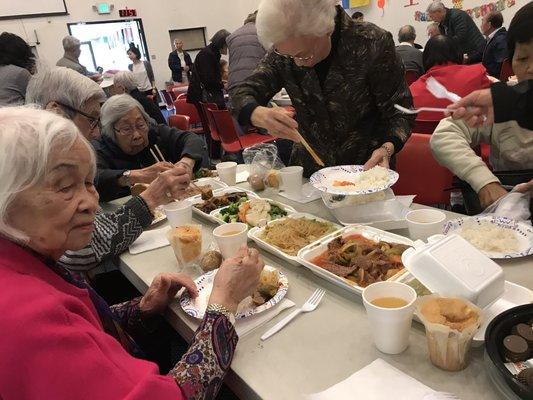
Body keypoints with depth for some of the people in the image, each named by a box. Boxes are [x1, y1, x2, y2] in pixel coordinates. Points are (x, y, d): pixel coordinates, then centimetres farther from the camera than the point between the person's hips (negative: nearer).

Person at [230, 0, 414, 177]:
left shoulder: (373, 44, -17)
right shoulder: (284, 51, -7)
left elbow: (400, 111, -9)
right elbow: (242, 92, -6)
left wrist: (387, 148, -30)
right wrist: (260, 115, -29)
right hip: (307, 171, 3)